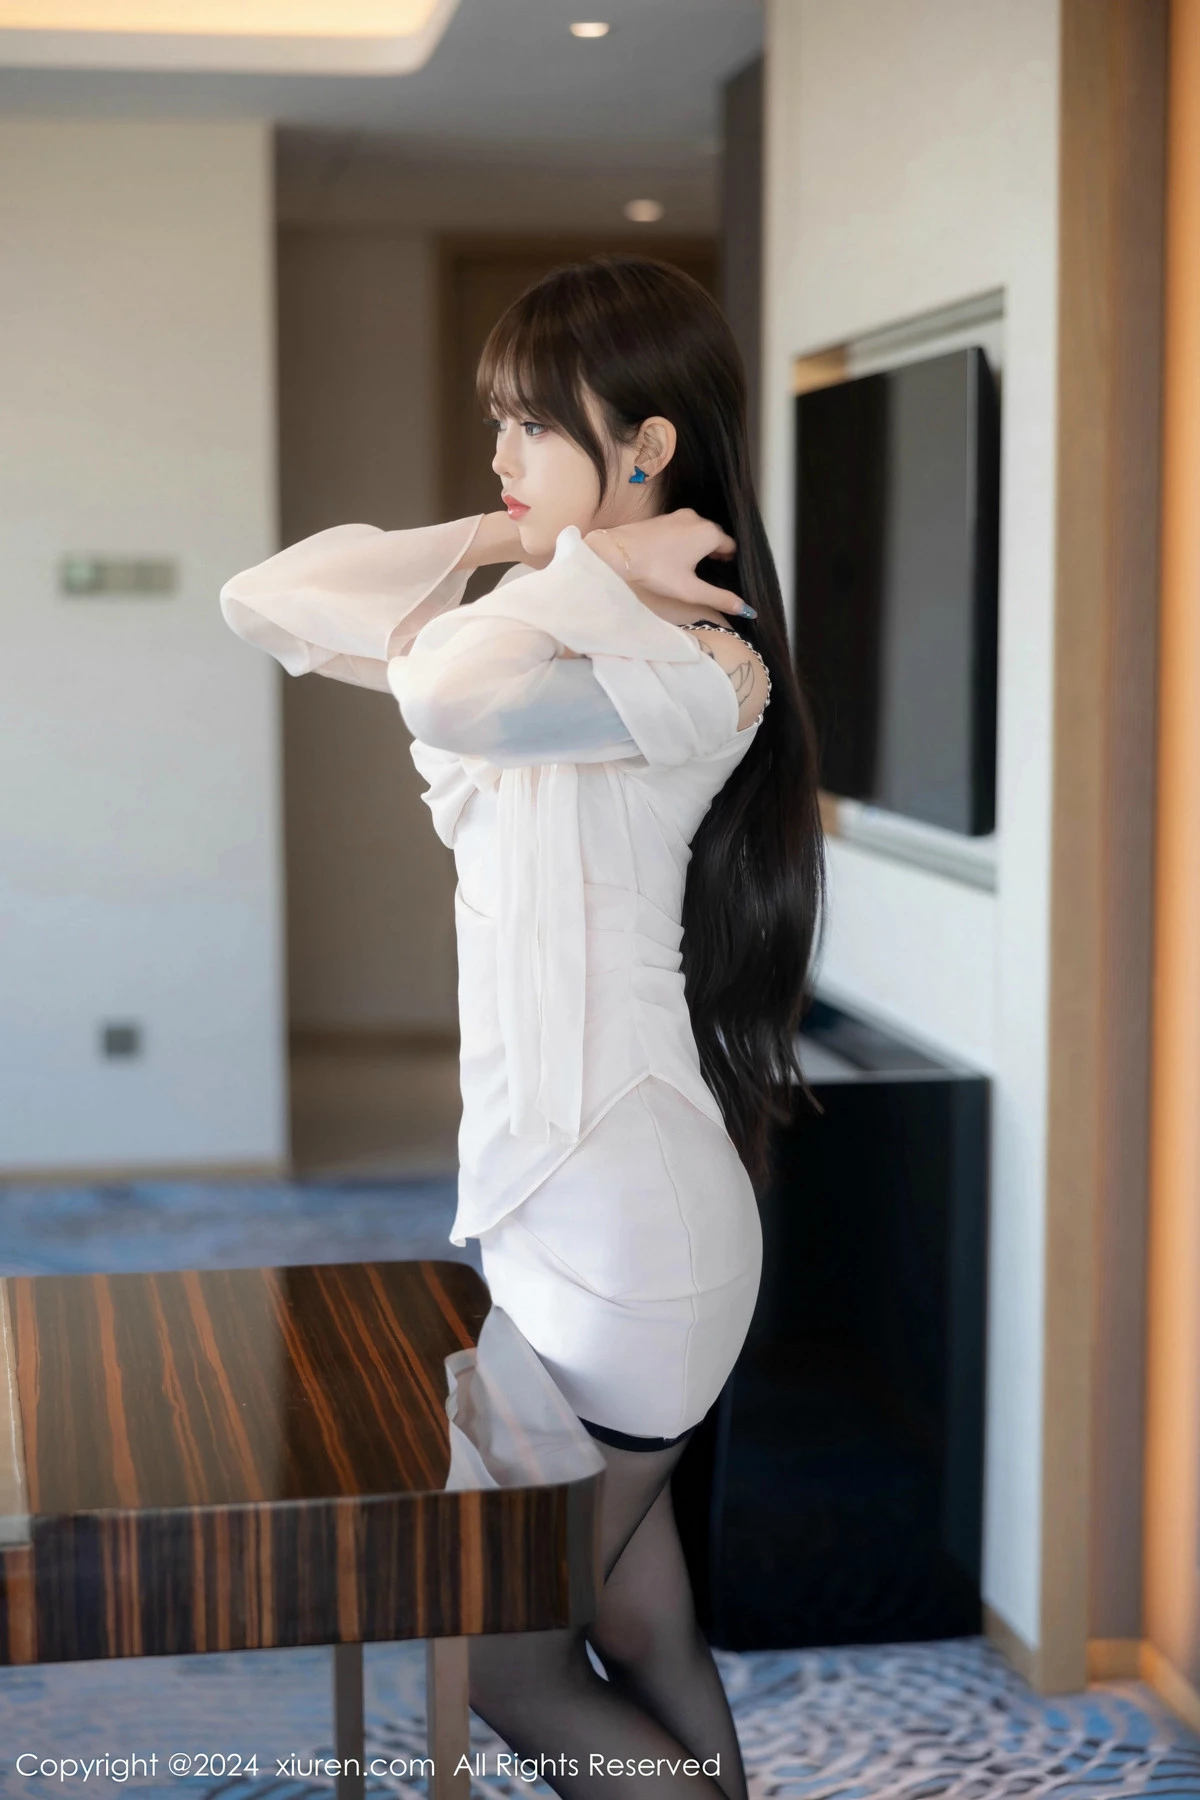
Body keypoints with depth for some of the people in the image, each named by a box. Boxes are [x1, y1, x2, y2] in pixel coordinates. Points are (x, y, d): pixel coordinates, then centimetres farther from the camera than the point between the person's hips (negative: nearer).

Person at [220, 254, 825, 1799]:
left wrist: (589, 568, -19)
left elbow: (449, 697, -37)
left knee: (500, 1669, 6)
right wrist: (502, 546, -2)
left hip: (619, 1227, -9)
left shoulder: (700, 665, -17)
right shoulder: (540, 631, 10)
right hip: (555, 1207, 9)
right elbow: (266, 602, 6)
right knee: (644, 1646, 19)